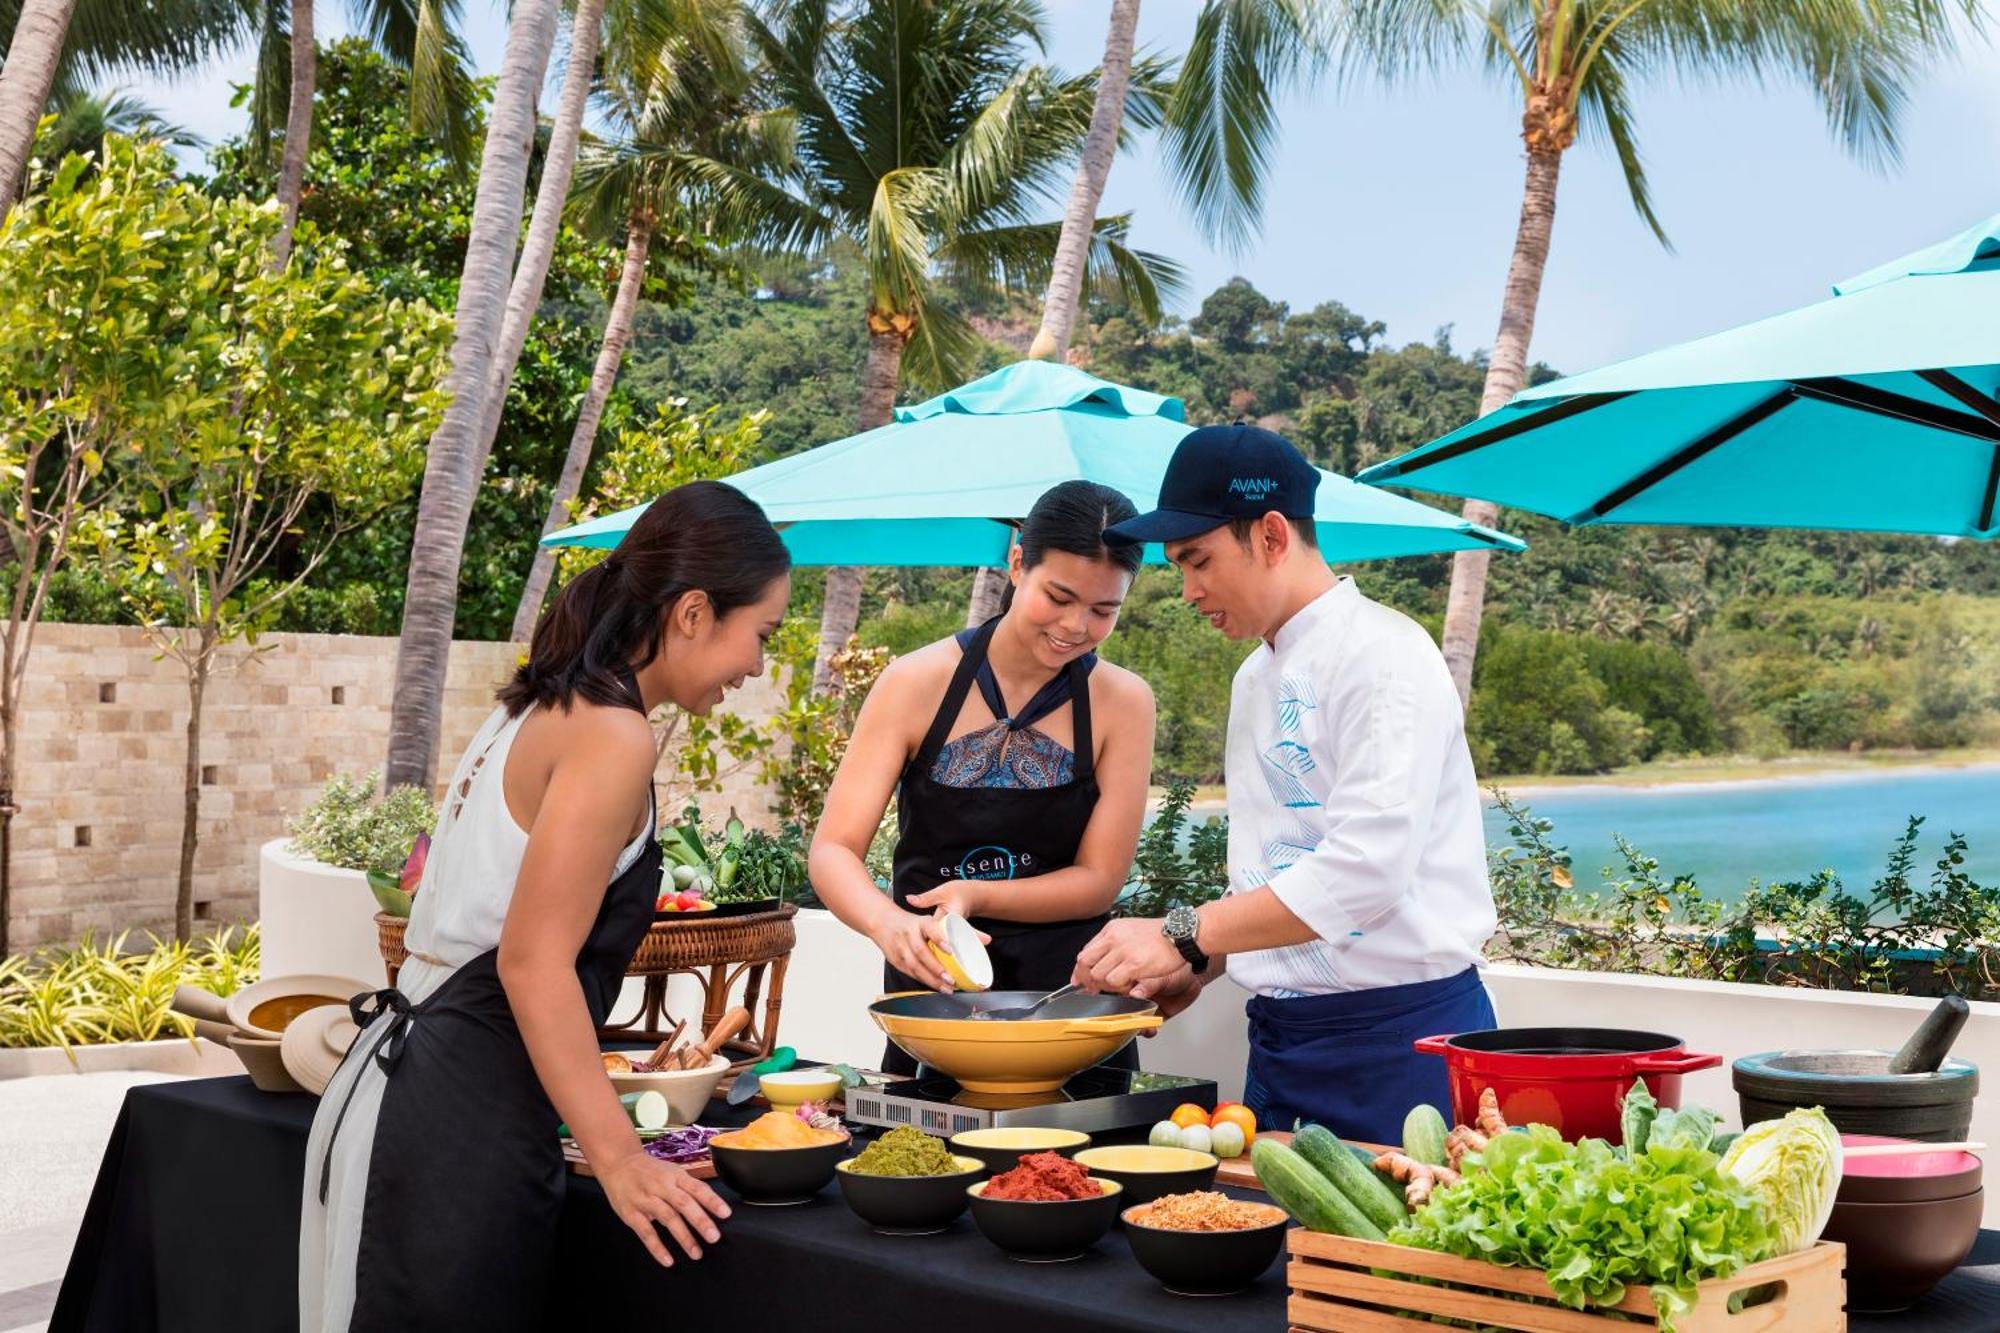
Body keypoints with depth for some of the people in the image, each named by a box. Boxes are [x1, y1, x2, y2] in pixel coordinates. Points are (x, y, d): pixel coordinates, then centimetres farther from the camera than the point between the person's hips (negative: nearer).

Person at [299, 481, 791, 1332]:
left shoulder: (538, 713, 14)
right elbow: (533, 963, -18)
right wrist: (619, 1158, -15)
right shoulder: (611, 737, -14)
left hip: (400, 1078, 9)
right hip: (463, 1126, -9)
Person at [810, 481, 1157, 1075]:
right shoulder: (918, 682, -6)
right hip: (930, 1000, 0)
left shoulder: (1122, 703, -4)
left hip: (1070, 999, 1)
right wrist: (888, 924, -30)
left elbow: (1099, 881, -4)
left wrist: (977, 897, -20)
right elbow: (834, 850, -9)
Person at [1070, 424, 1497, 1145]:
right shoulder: (1256, 677, 15)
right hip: (1280, 1035, 8)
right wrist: (1198, 965, 6)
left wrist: (1184, 935, -22)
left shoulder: (1383, 654, -13)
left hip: (1396, 1035, -8)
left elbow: (1367, 867, -24)